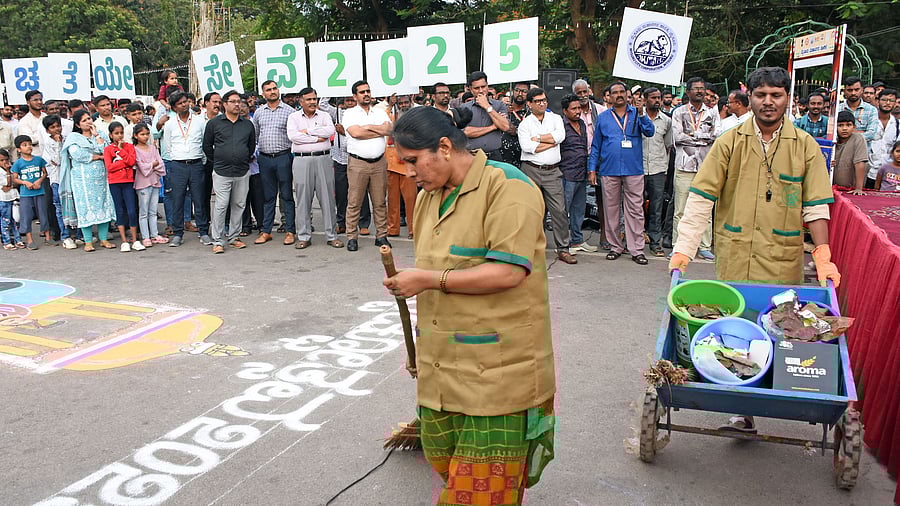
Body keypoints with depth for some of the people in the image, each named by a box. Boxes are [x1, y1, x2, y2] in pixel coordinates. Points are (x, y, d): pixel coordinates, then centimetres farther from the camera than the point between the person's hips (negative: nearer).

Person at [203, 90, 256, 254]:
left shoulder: (248, 124, 10)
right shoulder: (214, 123, 3)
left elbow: (252, 146, 20)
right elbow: (207, 145, 9)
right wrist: (217, 161, 10)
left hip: (242, 172, 3)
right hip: (221, 172, -3)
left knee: (239, 205, 8)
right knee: (221, 205, -7)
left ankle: (233, 237, 20)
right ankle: (217, 240, 0)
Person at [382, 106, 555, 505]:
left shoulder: (508, 187, -12)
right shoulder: (428, 196, 15)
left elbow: (507, 272, -21)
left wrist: (428, 280, -16)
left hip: (496, 368, -7)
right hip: (441, 367, 8)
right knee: (445, 465, 13)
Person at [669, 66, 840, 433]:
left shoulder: (805, 147, 5)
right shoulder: (730, 142, 3)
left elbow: (815, 207, 5)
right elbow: (700, 199, -2)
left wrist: (823, 256, -6)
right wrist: (683, 249, -8)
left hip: (783, 260, 0)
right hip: (734, 255, 0)